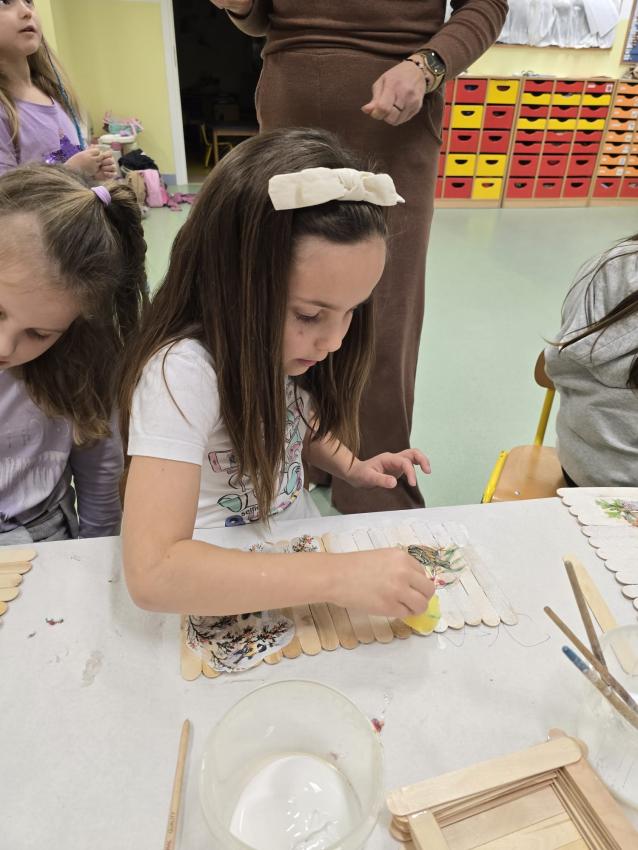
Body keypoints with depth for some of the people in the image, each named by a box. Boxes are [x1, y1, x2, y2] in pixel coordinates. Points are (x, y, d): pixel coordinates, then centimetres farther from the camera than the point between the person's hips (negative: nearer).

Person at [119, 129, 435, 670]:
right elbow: (152, 571, -35)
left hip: (297, 554, 6)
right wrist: (338, 576, -37)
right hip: (220, 593, -5)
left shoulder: (279, 341, -7)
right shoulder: (182, 373, -28)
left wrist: (351, 467, -4)